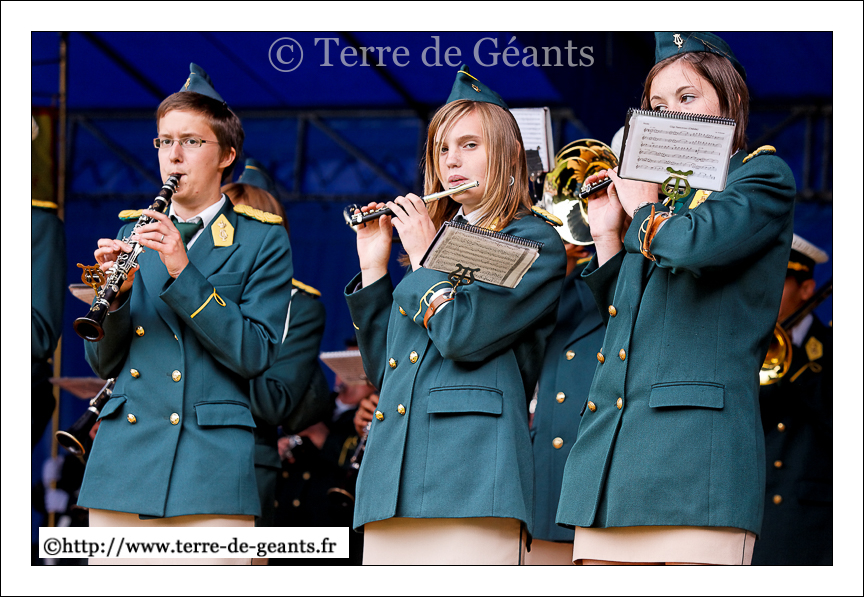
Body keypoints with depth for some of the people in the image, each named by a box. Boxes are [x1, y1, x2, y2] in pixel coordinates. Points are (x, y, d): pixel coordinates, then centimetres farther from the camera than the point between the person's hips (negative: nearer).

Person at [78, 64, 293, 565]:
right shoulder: (133, 234, 17)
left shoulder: (262, 242, 6)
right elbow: (104, 363, 14)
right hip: (122, 463, 4)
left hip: (210, 467, -3)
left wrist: (183, 271, -14)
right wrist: (115, 294, -6)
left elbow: (254, 355, -7)